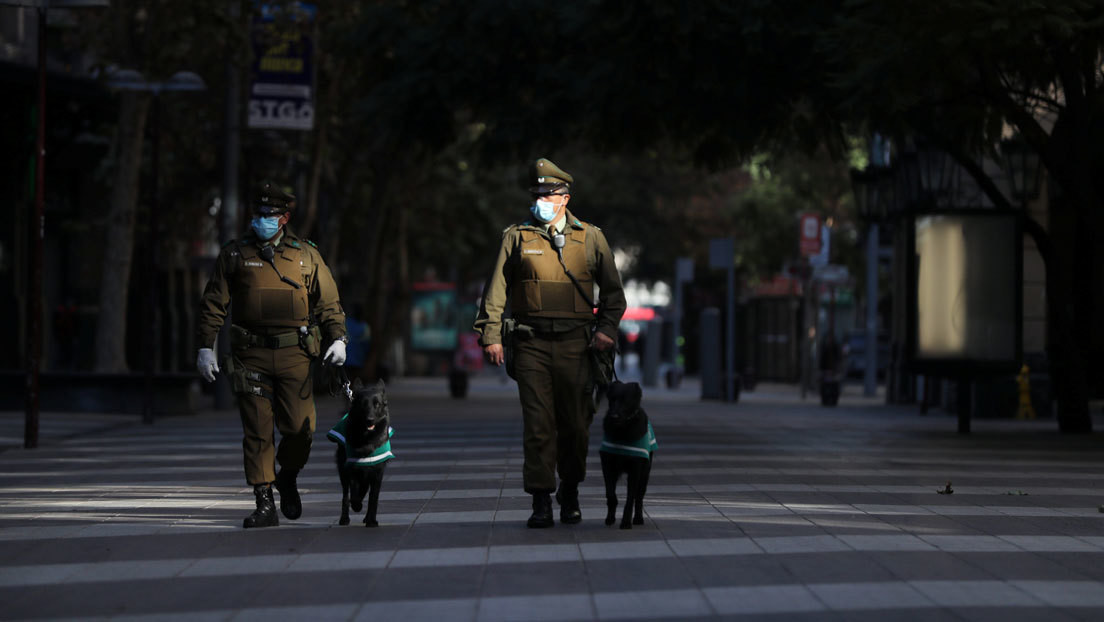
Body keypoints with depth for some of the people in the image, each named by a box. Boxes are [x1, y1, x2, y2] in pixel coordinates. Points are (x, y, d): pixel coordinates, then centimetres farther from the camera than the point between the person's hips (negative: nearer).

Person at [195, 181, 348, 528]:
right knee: (257, 431, -3)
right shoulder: (234, 255, 7)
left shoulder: (306, 255, 10)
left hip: (294, 355, 0)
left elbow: (328, 302, 11)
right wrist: (206, 346, 0)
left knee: (300, 428, -3)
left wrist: (337, 338, -2)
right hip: (250, 356, 0)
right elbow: (213, 304, 7)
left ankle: (287, 479, 27)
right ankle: (264, 504, 2)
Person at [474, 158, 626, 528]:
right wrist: (490, 334, -2)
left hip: (576, 344, 1)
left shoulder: (590, 238, 10)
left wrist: (606, 329, 2)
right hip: (532, 343, -1)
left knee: (575, 424, 5)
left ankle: (569, 495, 21)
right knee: (537, 424, -6)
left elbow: (612, 290, 15)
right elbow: (496, 289, 6)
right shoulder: (516, 237, 8)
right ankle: (541, 501, -5)